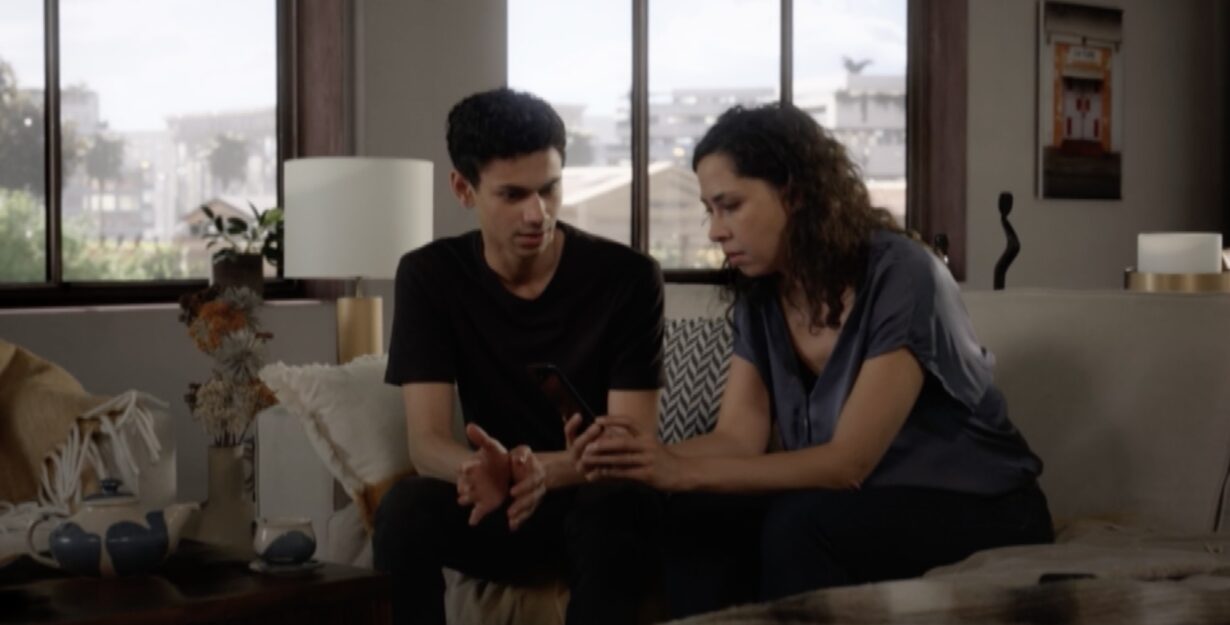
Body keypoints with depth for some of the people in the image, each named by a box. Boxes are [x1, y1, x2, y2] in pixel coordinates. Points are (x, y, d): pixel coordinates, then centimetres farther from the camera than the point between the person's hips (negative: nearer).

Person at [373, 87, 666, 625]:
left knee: (620, 504, -36)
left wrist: (543, 471, -39)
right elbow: (426, 442, -13)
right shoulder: (429, 277, -5)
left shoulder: (628, 276, -11)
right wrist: (479, 470, -38)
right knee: (405, 508, -30)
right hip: (493, 510, 2)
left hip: (593, 503, -1)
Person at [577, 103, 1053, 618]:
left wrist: (687, 471, -33)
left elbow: (848, 461, -27)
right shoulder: (760, 293, 0)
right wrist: (649, 458, -28)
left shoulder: (900, 274, -22)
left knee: (799, 522, -32)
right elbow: (738, 439, -7)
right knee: (694, 516, -18)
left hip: (978, 505, -6)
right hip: (859, 501, 6)